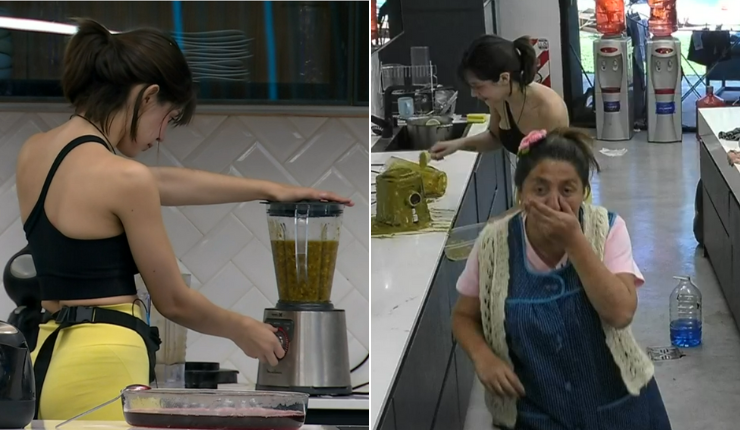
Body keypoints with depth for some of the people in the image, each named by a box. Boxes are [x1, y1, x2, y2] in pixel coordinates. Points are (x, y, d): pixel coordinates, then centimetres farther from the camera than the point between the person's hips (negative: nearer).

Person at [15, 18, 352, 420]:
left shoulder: (35, 152, 9)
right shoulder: (122, 177, -15)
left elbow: (163, 183, 20)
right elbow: (173, 301, -6)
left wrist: (268, 188, 26)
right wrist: (242, 330, 14)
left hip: (51, 358, 9)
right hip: (101, 365, -9)